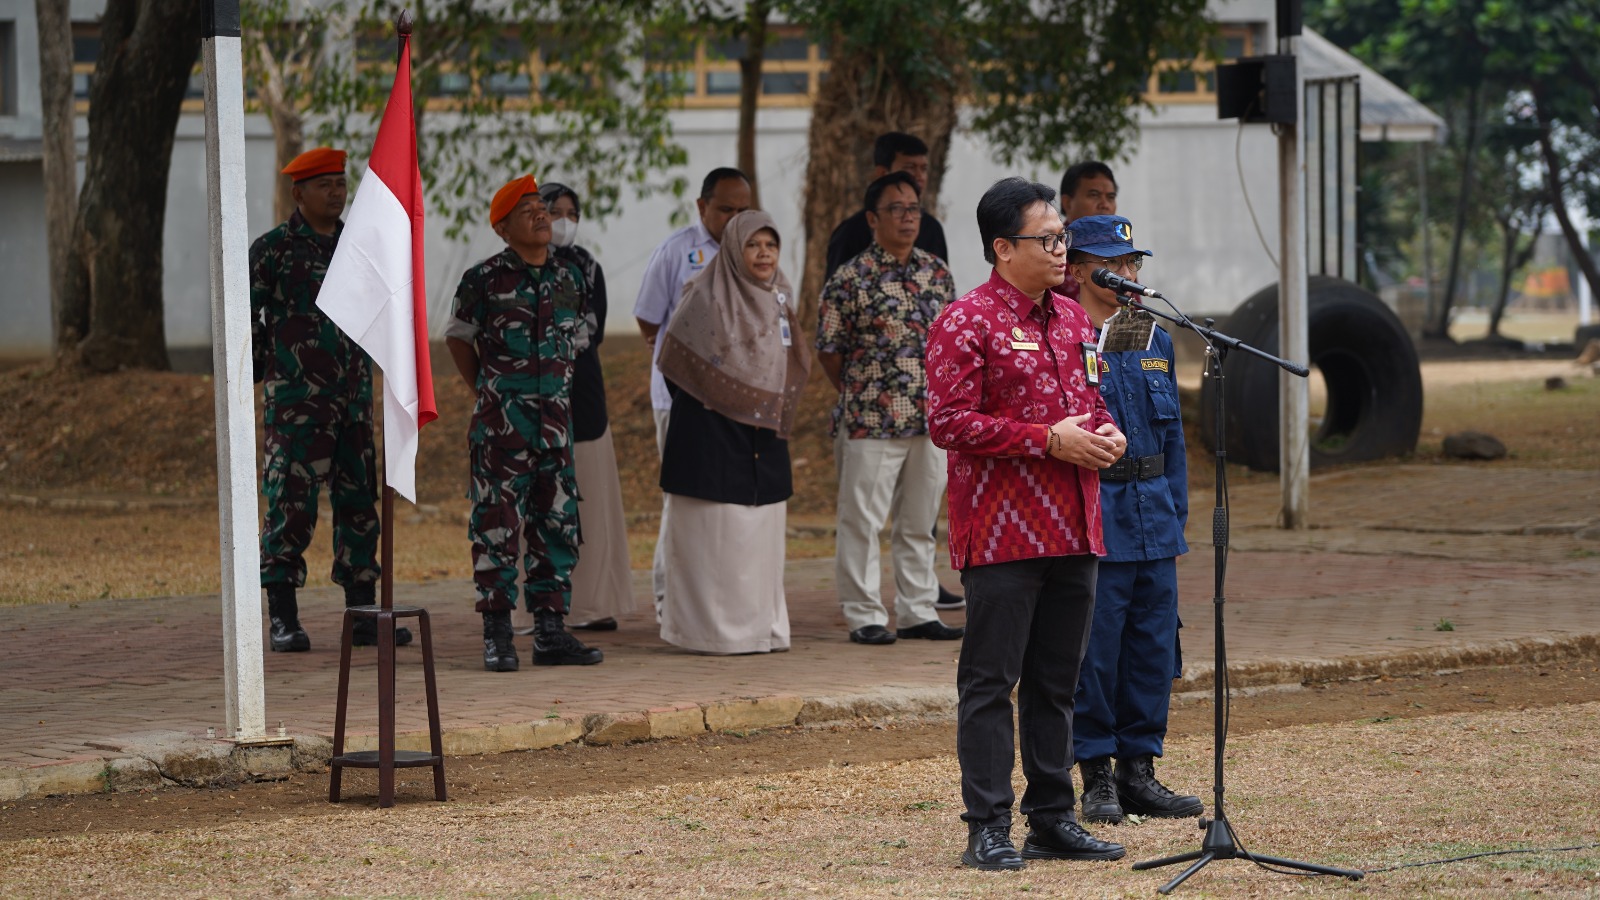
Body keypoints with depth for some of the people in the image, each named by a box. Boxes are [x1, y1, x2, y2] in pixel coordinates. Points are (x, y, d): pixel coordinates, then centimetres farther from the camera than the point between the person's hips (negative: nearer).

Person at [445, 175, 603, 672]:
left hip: (556, 420, 5)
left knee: (556, 526, 5)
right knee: (496, 527, -4)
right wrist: (487, 391, 9)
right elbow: (457, 338, 8)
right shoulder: (483, 280, -5)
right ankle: (497, 635, 0)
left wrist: (554, 395, 15)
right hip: (500, 425, -5)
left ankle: (551, 633, 11)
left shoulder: (570, 278, 8)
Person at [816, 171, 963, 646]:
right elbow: (829, 349, -3)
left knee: (920, 521, 11)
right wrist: (858, 396, 2)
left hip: (931, 419, 5)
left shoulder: (937, 272, 9)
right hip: (871, 423, -5)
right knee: (862, 521, -1)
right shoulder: (851, 279, -7)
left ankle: (918, 611, 19)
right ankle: (865, 617, 6)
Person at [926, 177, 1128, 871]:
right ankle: (987, 828, -1)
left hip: (1072, 530, 7)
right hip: (1001, 534, -7)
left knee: (1056, 683, 12)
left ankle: (1053, 819, 18)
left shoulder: (1071, 319, 16)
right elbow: (948, 422, -15)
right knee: (990, 682, -4)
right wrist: (1048, 439, -17)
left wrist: (1105, 431, 4)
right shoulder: (966, 323, -9)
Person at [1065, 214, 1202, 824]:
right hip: (1091, 520, -6)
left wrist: (1175, 520, 15)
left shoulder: (1154, 339, 14)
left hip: (1153, 518, 7)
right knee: (1094, 653, -2)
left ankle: (1140, 773, 16)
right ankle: (1097, 780, 6)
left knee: (1154, 648, 8)